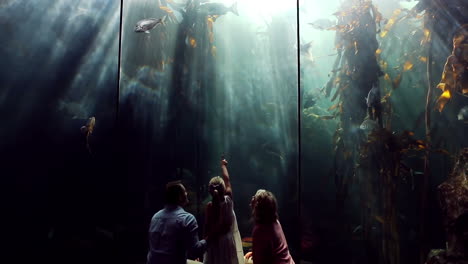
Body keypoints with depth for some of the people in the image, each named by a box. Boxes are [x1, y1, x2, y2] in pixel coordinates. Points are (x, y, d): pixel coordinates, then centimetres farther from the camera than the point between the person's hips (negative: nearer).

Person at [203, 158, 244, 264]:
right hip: (228, 240, 3)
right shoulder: (228, 200, -6)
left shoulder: (210, 205, -15)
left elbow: (207, 227, -15)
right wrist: (223, 165, 19)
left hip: (215, 241, -2)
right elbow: (227, 180, 8)